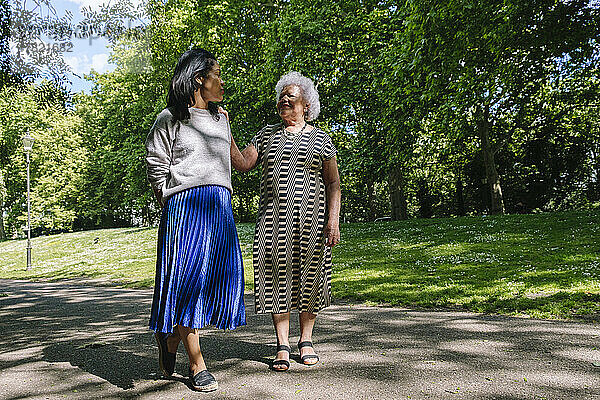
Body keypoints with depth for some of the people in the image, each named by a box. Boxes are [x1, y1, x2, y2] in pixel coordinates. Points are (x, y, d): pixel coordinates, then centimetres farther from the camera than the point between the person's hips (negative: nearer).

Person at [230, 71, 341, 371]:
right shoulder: (268, 134, 14)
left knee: (309, 278, 4)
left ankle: (306, 340, 21)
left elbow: (333, 183, 4)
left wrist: (333, 220, -7)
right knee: (277, 278, -1)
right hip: (273, 219, 1)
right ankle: (283, 346, 10)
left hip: (311, 219, -1)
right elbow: (243, 164, 5)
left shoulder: (320, 139, 8)